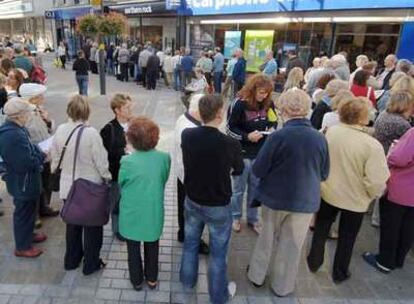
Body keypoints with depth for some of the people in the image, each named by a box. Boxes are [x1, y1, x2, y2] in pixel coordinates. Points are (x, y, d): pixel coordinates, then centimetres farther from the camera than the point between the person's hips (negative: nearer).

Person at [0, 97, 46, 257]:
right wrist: (43, 156, -16)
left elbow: (27, 150, 12)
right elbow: (26, 163, -31)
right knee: (23, 212, 8)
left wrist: (39, 152, -5)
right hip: (23, 183, -10)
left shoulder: (15, 128, 1)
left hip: (25, 181, 10)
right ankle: (22, 247, 26)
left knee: (29, 210, 26)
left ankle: (28, 234, 46)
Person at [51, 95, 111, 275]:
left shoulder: (60, 130, -8)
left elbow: (55, 157, 4)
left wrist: (57, 170, 21)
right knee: (92, 226, 13)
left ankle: (72, 260, 39)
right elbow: (100, 161, -16)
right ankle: (91, 264, 26)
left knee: (72, 224, 23)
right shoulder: (91, 133, -23)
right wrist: (107, 178, 1)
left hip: (68, 187, 5)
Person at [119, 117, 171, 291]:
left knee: (133, 249, 20)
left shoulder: (127, 162, -23)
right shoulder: (164, 158, -16)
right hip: (153, 212, 2)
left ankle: (136, 281, 38)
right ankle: (152, 279, 40)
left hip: (132, 214, -2)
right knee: (152, 247, 24)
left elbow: (121, 186, -5)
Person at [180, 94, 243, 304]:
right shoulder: (230, 144, -27)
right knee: (218, 252, 16)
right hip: (218, 206, -4)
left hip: (192, 201, 4)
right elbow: (239, 170, -5)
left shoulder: (186, 135, -16)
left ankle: (187, 280, 48)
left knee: (190, 242, 25)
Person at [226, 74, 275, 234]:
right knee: (239, 188, 11)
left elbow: (272, 121, 15)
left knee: (256, 187, 14)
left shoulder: (267, 103, 0)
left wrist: (271, 129, -7)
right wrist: (247, 137, -23)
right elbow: (230, 128, -11)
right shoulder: (239, 104, -15)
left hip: (261, 153, 4)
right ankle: (235, 217, 31)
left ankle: (253, 218, 31)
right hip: (242, 153, -4)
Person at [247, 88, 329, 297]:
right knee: (291, 245, 17)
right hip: (305, 200, 2)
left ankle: (257, 275, 38)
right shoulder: (320, 138, -9)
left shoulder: (278, 136, -20)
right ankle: (282, 286, 33)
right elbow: (324, 174, 5)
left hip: (275, 197, -1)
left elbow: (258, 170, -13)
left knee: (268, 237, 21)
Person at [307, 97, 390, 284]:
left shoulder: (331, 132, -14)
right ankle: (339, 273, 37)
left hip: (327, 192, 3)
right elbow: (376, 182, -27)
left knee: (321, 228, 25)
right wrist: (374, 194, -4)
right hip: (355, 200, -3)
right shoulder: (372, 145, -27)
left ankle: (314, 262, 41)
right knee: (347, 237, 19)